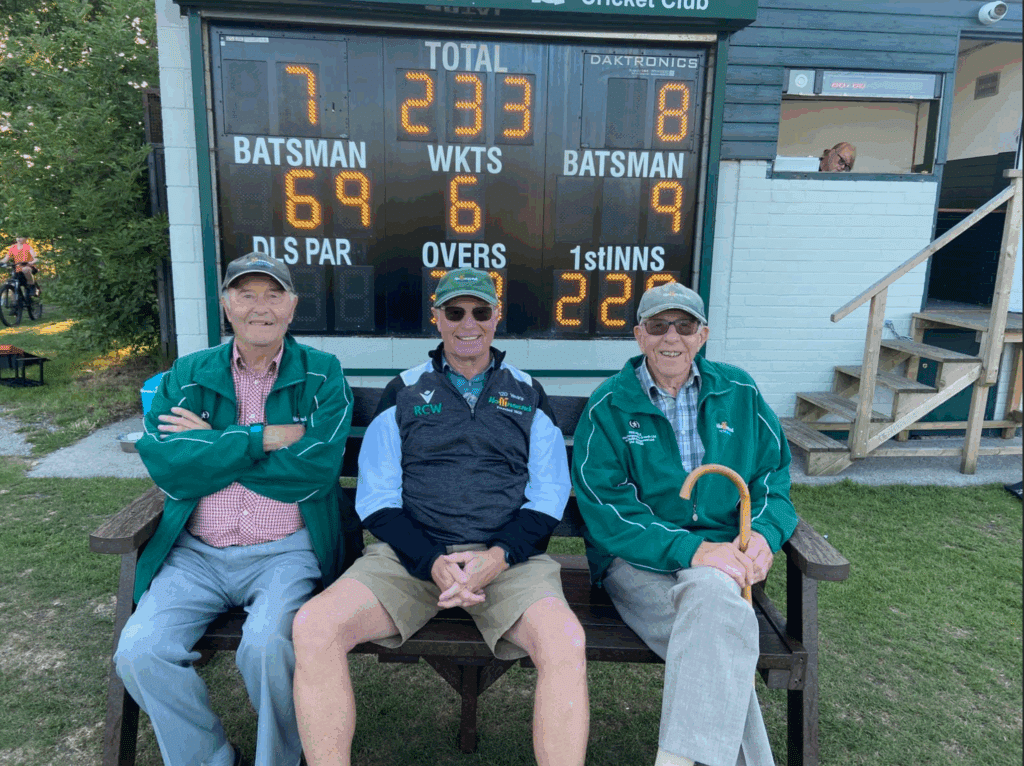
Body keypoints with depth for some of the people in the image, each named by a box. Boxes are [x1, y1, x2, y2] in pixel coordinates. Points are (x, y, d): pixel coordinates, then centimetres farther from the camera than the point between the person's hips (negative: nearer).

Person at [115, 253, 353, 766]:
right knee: (138, 651, -16)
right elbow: (163, 463, -7)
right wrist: (265, 437, -14)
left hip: (285, 552, -3)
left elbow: (317, 466, -13)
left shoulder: (322, 375, 2)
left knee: (267, 645, -27)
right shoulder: (188, 375, 9)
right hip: (196, 553, 4)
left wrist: (215, 443, -8)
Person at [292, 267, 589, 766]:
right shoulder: (403, 392, 14)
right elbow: (378, 499, 6)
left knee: (565, 641, -30)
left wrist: (498, 556, -12)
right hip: (413, 552, 1)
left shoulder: (527, 394, 15)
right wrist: (433, 563, -12)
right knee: (313, 626, -24)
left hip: (508, 555, 0)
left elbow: (548, 495, 8)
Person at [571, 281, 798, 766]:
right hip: (638, 563, -2)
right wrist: (692, 549, -22)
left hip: (721, 559, 3)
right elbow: (606, 513, -9)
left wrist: (764, 533, -9)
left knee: (712, 592, -33)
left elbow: (775, 473, 13)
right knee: (724, 636, -32)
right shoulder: (608, 407, -1)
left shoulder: (738, 392, 10)